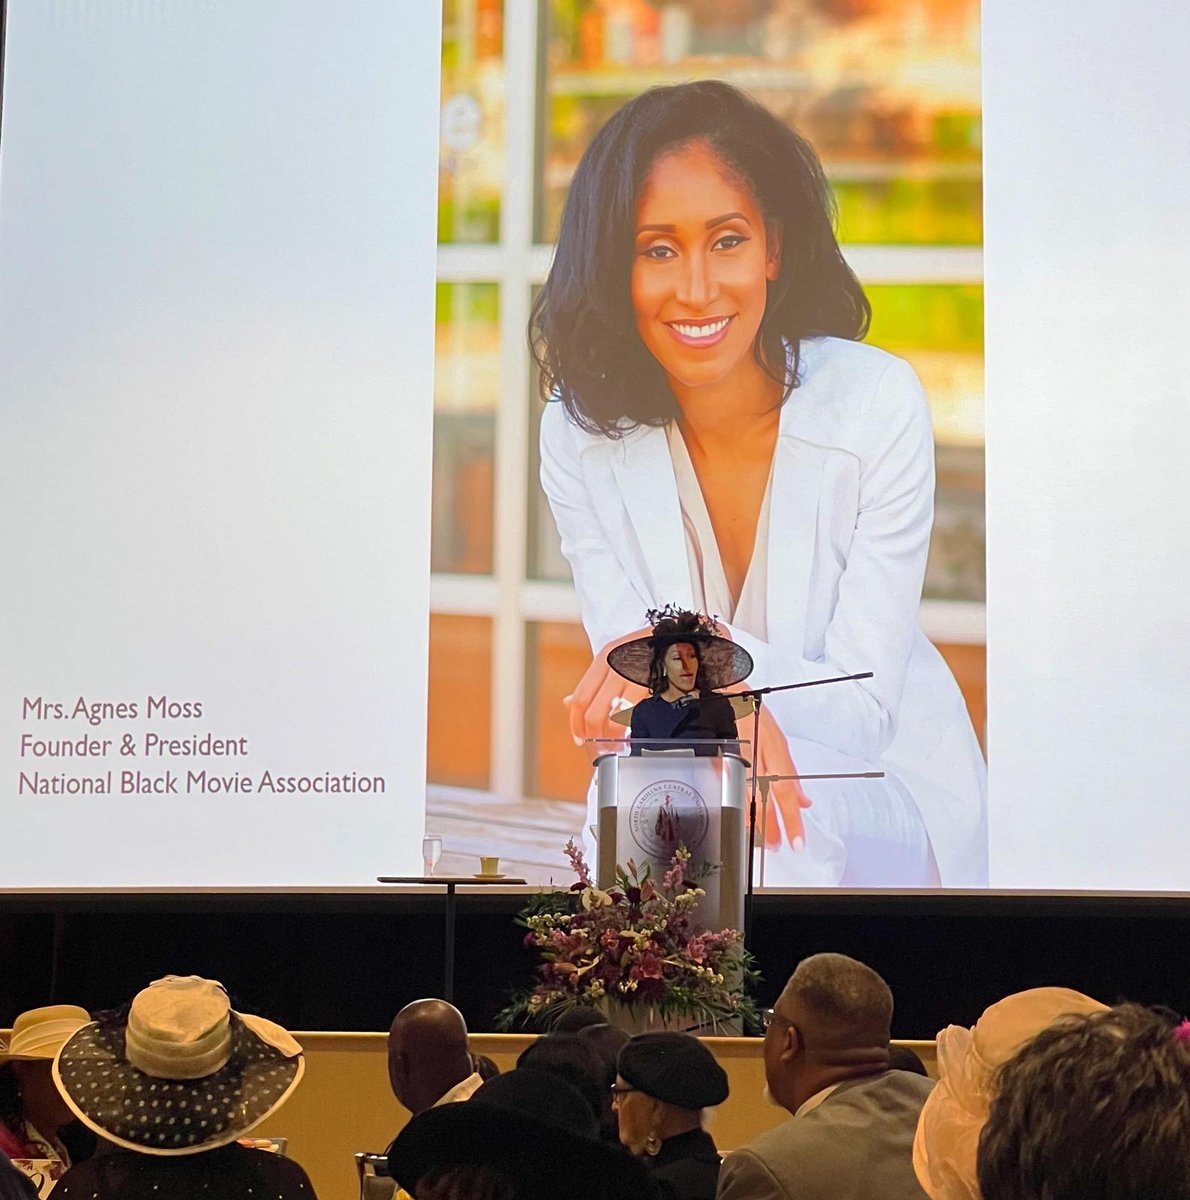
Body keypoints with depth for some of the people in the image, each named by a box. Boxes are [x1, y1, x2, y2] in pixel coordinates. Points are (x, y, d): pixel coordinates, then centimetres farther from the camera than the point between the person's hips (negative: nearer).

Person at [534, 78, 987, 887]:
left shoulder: (877, 403, -14)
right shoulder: (581, 433, -6)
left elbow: (864, 705, -14)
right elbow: (623, 690, -8)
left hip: (883, 797, -1)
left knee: (767, 841, -35)